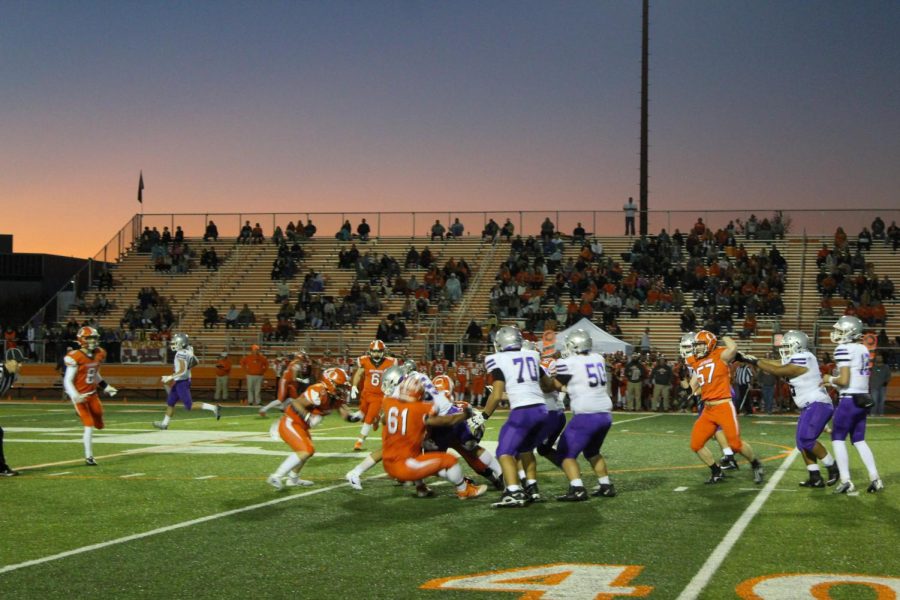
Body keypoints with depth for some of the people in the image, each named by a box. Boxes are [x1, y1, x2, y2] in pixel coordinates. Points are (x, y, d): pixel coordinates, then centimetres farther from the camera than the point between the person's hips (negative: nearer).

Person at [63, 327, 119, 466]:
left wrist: (106, 387, 16)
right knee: (89, 425, -12)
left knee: (99, 424, 11)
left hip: (92, 394, 7)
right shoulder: (76, 357, -20)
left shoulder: (99, 354, 2)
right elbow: (67, 380, -18)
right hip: (79, 396, -7)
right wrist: (74, 395, -31)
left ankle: (87, 436, 47)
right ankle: (89, 457, -2)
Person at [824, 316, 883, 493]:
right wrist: (833, 383, 16)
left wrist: (830, 379, 2)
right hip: (863, 399, 8)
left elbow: (844, 380, -18)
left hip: (850, 400, -8)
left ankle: (846, 481, -2)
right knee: (859, 440, 15)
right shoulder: (863, 349, 12)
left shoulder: (844, 349, -13)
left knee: (838, 439, 2)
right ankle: (875, 478, 8)